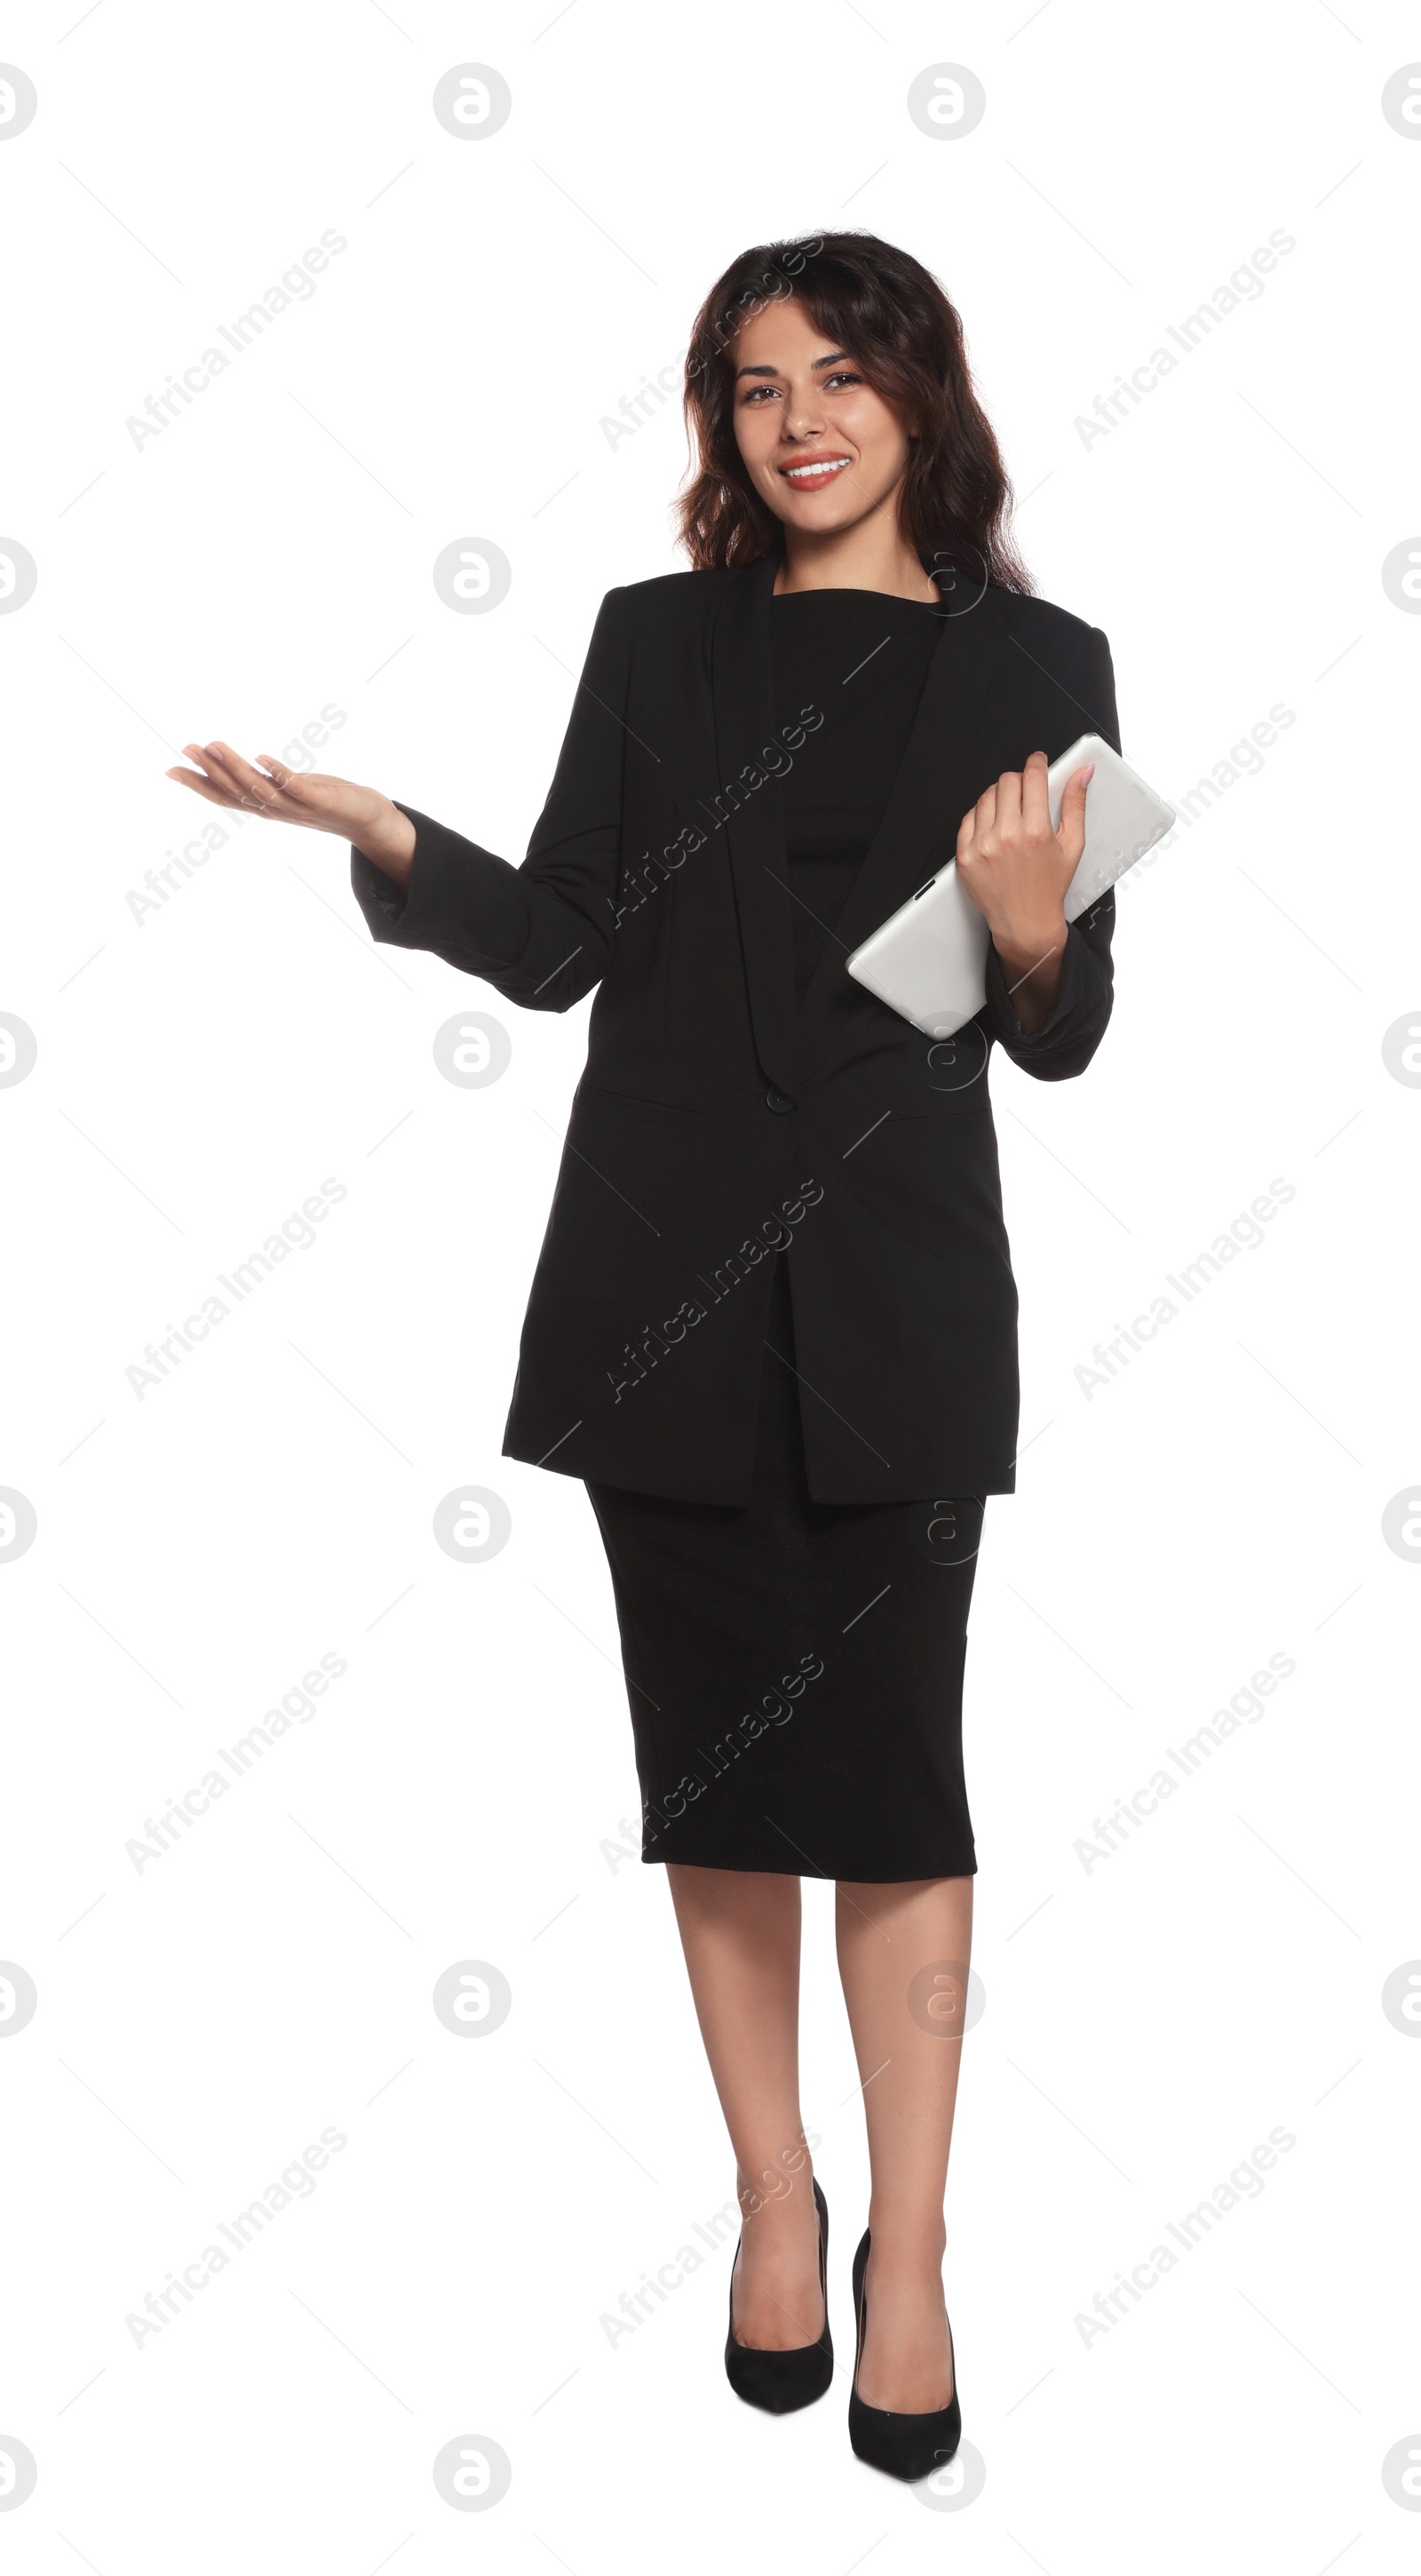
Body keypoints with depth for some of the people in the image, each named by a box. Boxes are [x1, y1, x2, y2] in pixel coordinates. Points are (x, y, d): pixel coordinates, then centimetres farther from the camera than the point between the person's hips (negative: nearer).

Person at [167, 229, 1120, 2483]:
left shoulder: (1035, 665, 3)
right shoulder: (656, 639, 8)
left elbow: (1063, 1040, 2)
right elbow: (559, 947, 2)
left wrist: (1034, 935, -18)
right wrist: (387, 838, -12)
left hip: (896, 1285, -2)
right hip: (664, 1280, 2)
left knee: (892, 1769, -1)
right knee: (716, 1759, 9)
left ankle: (911, 2256, 14)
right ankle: (775, 2202, 26)